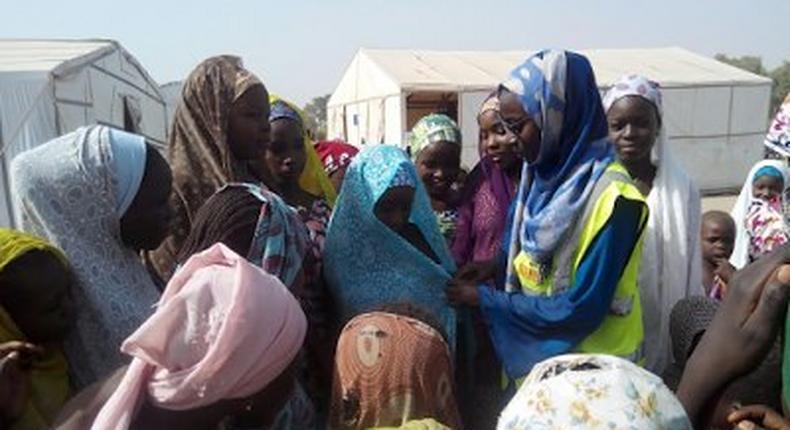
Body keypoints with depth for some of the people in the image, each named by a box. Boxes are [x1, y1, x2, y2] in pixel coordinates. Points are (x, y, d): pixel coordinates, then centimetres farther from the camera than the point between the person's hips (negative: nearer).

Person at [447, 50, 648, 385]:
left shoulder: (611, 199, -25)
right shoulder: (542, 173, -2)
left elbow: (581, 310, -24)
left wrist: (486, 300, -18)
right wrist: (497, 267, -6)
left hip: (591, 371, -6)